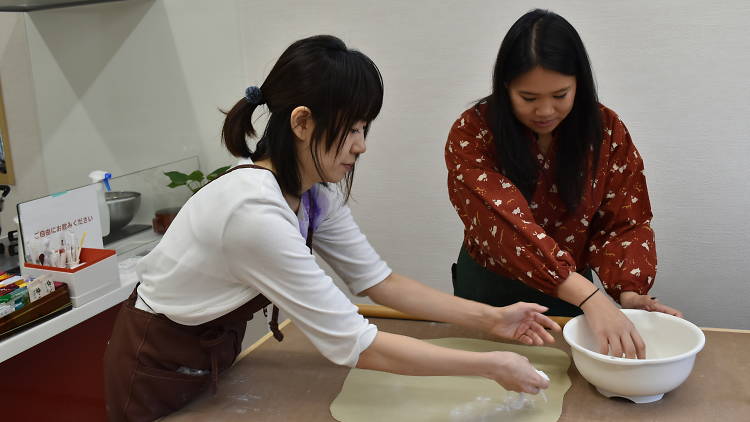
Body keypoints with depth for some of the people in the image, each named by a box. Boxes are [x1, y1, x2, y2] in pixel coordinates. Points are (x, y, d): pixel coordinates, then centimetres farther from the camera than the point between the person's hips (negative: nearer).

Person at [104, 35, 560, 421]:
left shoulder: (315, 191, -10)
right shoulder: (256, 212, -36)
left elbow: (377, 279, -4)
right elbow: (355, 345, -32)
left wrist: (490, 318, -10)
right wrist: (491, 366, -26)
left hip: (217, 351, 7)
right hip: (160, 371, -7)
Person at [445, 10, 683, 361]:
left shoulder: (606, 130, -13)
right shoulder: (472, 134, -23)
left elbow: (624, 223, -10)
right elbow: (509, 224, -35)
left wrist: (629, 292, -30)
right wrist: (590, 298, -45)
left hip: (570, 291, 2)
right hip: (491, 288, -1)